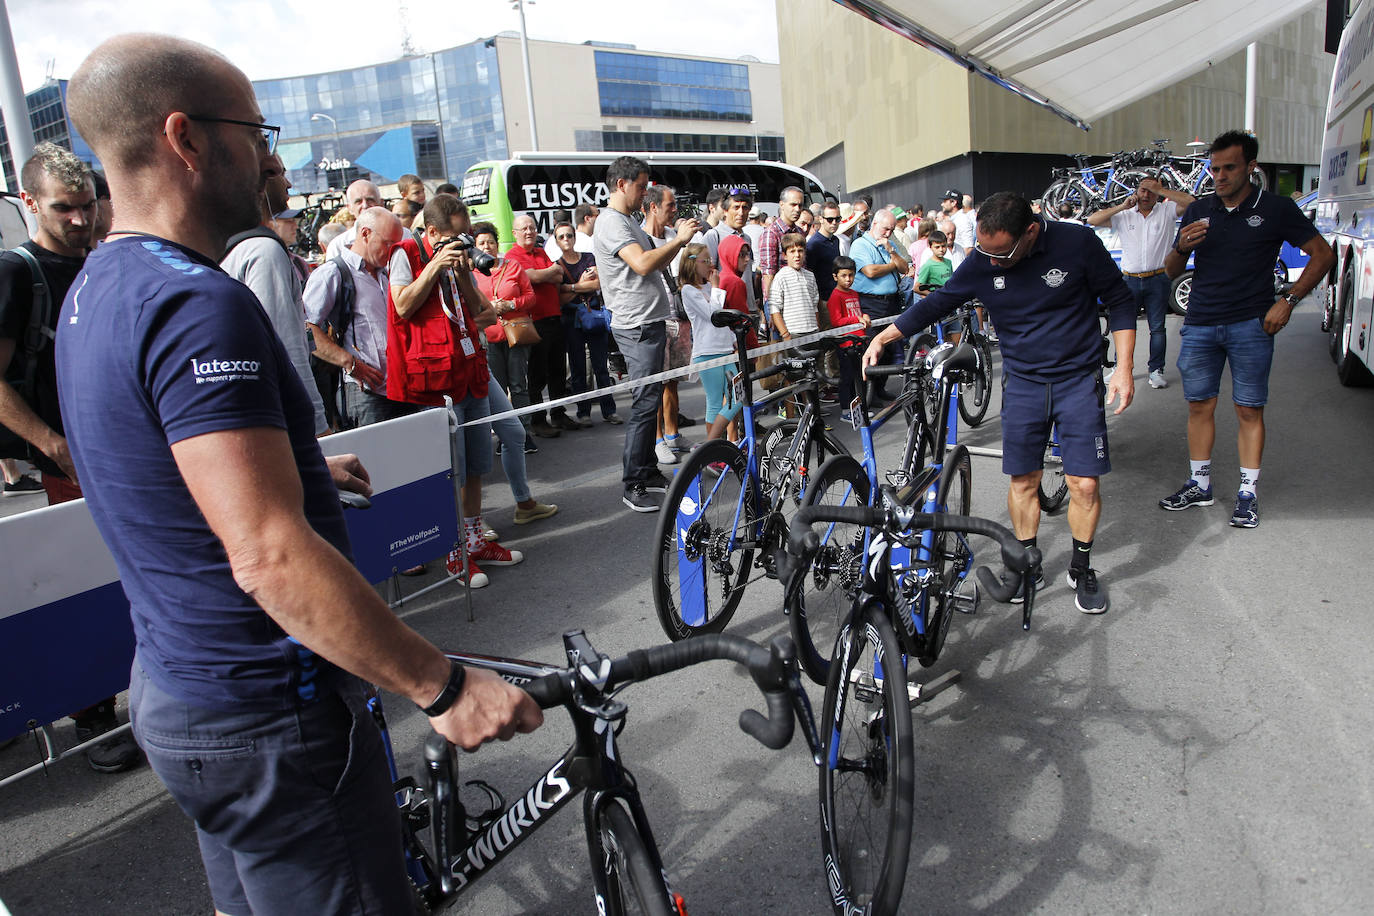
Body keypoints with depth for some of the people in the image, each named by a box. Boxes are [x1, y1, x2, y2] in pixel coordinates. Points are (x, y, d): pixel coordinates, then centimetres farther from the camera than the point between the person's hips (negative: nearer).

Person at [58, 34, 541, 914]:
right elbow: (271, 558, -31)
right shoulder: (199, 303, -25)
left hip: (178, 683, 10)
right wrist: (444, 686, -25)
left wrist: (299, 465, 34)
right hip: (264, 717, -10)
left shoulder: (99, 289, 8)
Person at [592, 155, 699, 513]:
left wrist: (677, 239, 7)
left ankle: (648, 472, 24)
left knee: (652, 401, 14)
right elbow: (642, 264, -26)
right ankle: (633, 486, -3)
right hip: (637, 326, -11)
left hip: (649, 323, 11)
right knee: (645, 403, -9)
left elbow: (656, 264, 21)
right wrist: (680, 239, -16)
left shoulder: (628, 221, 20)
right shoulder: (611, 222, -13)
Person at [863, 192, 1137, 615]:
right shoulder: (982, 262, -9)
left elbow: (1119, 301, -4)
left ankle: (1081, 569, 17)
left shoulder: (1077, 243, -15)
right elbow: (938, 302, 3)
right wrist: (883, 337, -5)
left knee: (1084, 484, -4)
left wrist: (1123, 367, -10)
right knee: (1023, 480, 4)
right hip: (1022, 382, 2)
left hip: (1079, 380, -2)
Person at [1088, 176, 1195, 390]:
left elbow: (1190, 202, -10)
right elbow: (1092, 220, 0)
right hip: (1130, 280, 1)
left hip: (1158, 280, -1)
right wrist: (1122, 206, -6)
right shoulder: (1124, 216, 8)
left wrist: (1160, 190, -11)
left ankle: (1156, 369, 11)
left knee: (1157, 327, 3)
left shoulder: (1167, 211, 6)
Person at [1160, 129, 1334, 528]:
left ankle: (1248, 494, 8)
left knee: (1249, 410, 0)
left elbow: (1322, 255, 6)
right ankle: (1199, 484, 18)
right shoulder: (1197, 211, 10)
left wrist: (1287, 300, -4)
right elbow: (1171, 271, 13)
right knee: (1199, 406, 6)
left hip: (1250, 327, -3)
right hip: (1199, 326, 3)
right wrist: (1181, 247, -10)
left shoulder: (1276, 208, 2)